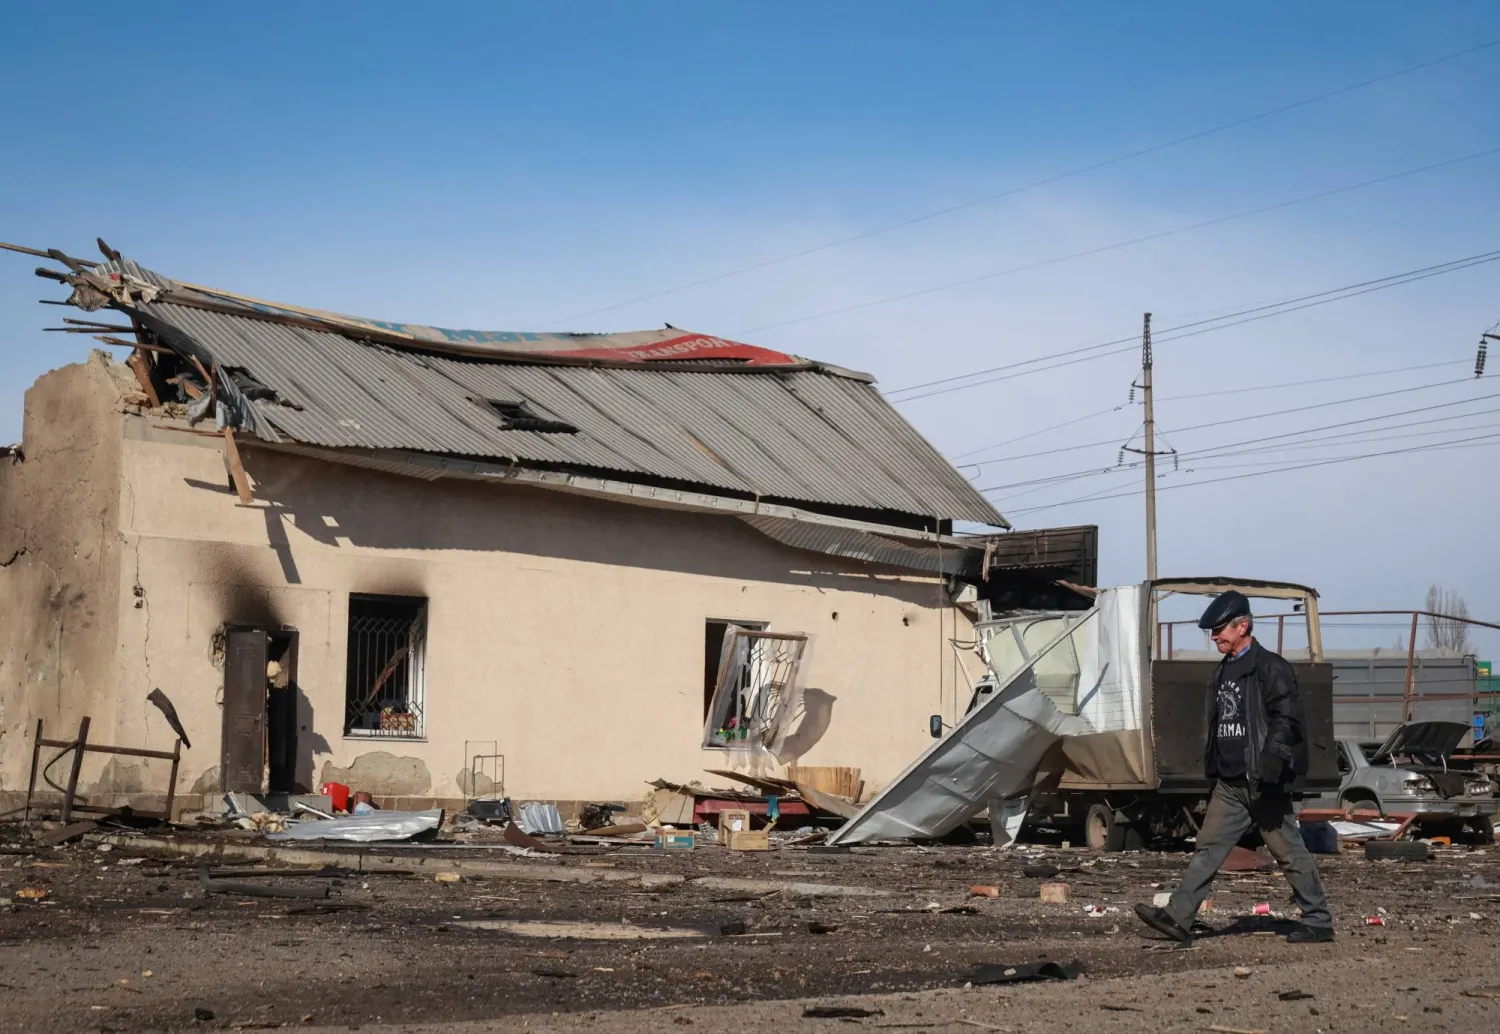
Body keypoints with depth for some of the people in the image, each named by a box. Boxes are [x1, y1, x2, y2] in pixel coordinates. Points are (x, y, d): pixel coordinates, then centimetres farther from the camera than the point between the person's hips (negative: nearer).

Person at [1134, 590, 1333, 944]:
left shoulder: (1269, 668, -10)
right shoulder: (1225, 671, 16)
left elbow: (1286, 719, -18)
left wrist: (1272, 760, -29)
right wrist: (1212, 766, 22)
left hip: (1262, 783, -8)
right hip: (1230, 784, 8)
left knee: (1289, 852, 0)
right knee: (1208, 848, 3)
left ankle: (1318, 921, 10)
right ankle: (1178, 917, 0)